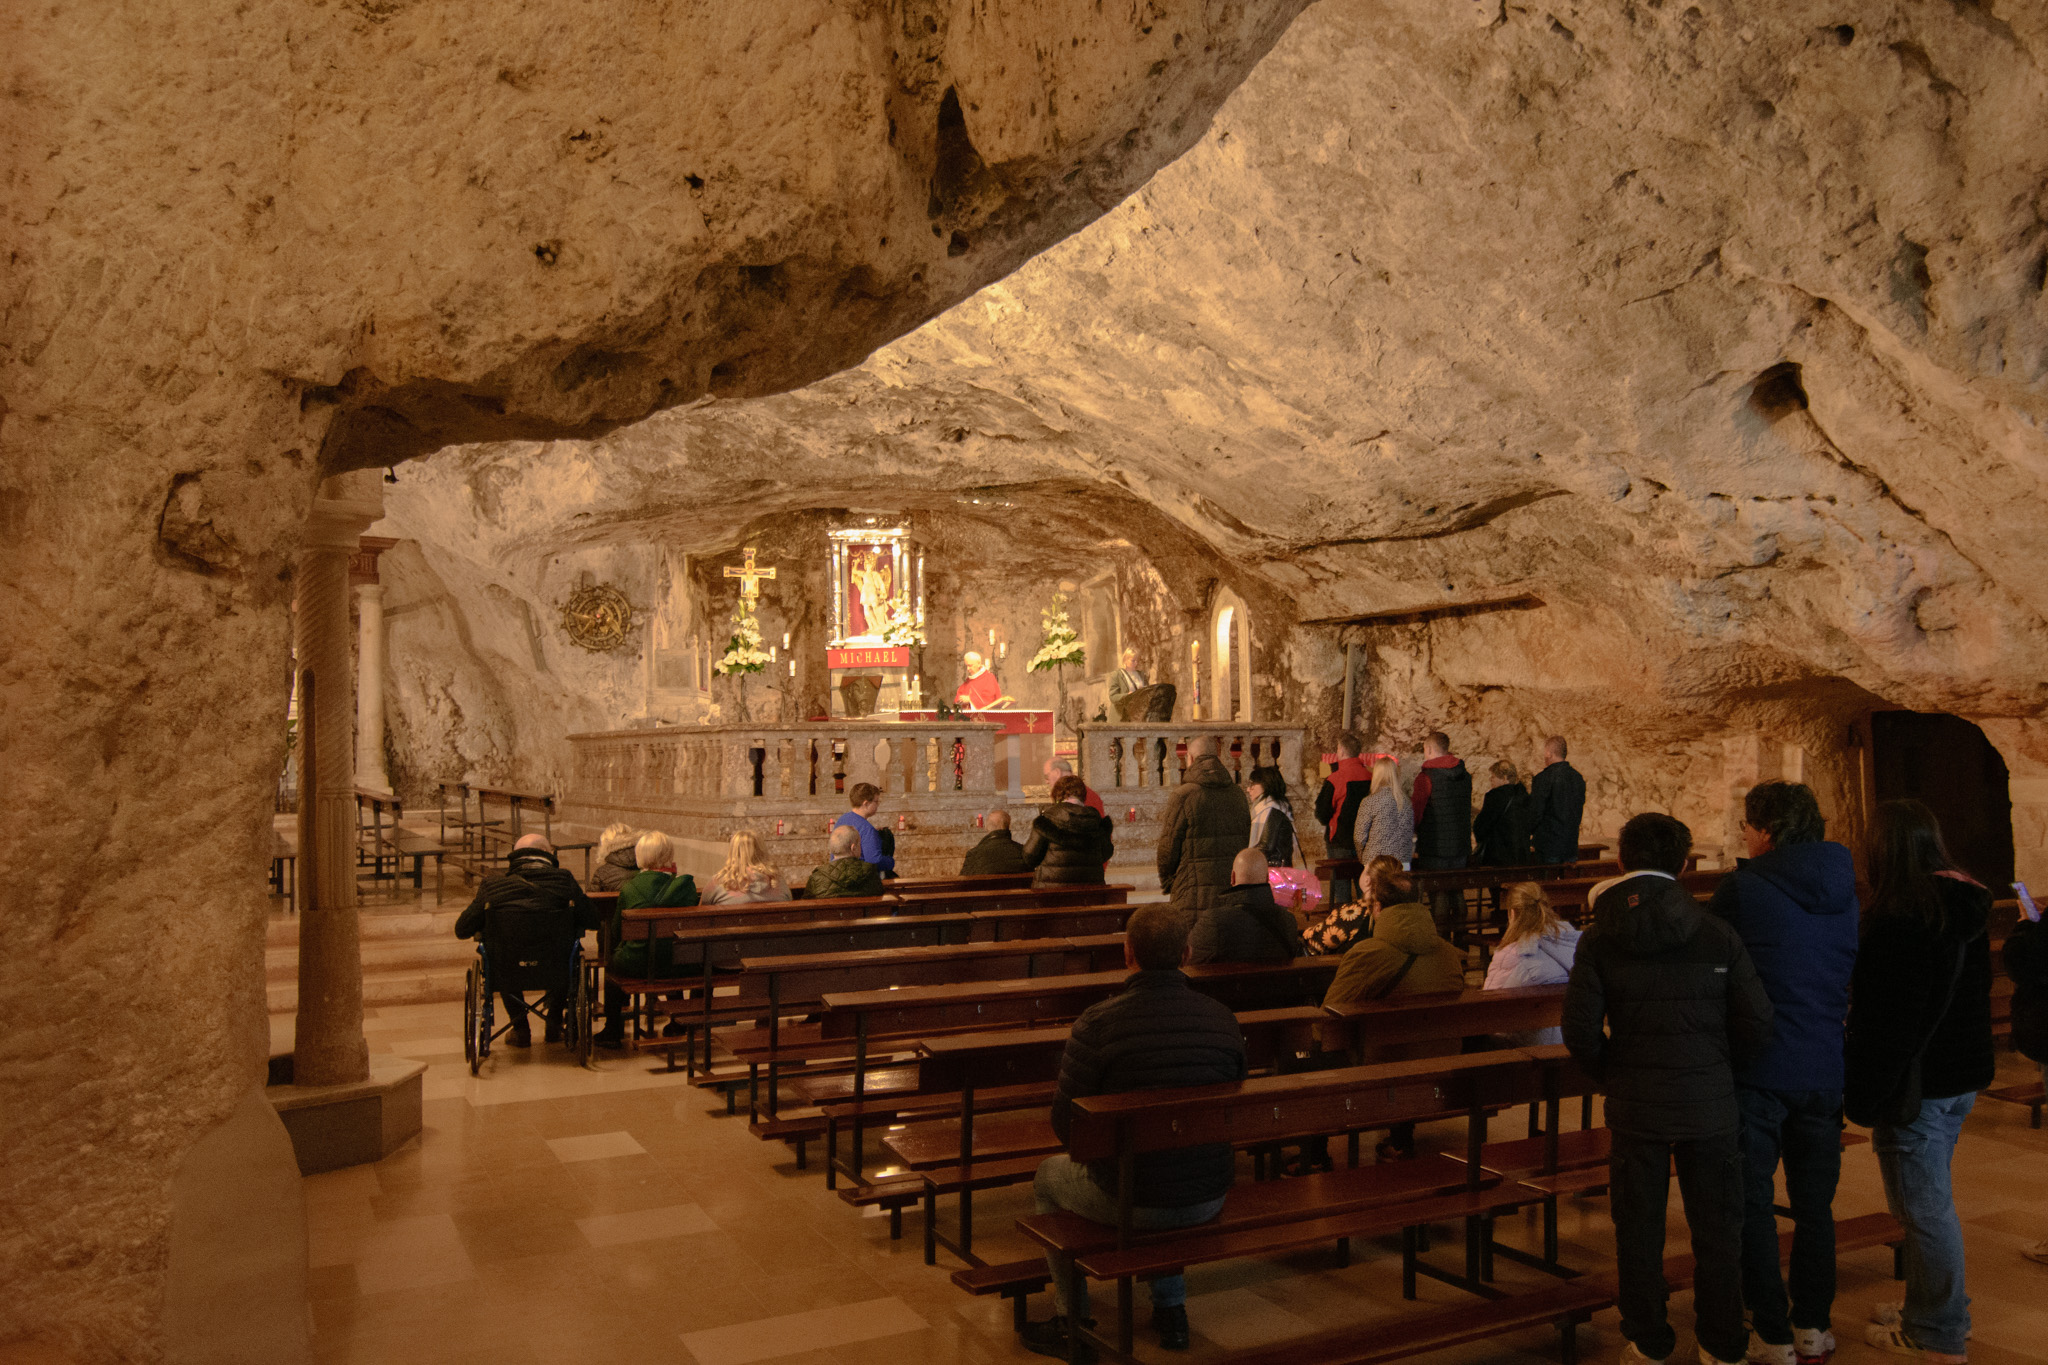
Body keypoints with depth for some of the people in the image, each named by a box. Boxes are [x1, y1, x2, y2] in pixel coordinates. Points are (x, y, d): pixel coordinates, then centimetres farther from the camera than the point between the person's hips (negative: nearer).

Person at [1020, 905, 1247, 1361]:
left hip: (1129, 1202, -4)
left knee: (1049, 1174, 27)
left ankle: (1072, 1325, 32)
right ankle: (1170, 1308, 39)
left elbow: (1065, 1123, -10)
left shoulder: (1099, 1022, -19)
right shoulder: (1223, 1019, -5)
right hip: (1211, 1197, 4)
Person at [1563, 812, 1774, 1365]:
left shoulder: (1598, 939, -7)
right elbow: (1757, 1023, -6)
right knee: (1717, 1229, 15)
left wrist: (1611, 1077, 7)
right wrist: (1718, 1066, 12)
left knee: (1638, 1231, 12)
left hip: (1635, 1108, 0)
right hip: (1709, 1106, 1)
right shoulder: (1717, 934, -7)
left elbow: (1580, 1029, -11)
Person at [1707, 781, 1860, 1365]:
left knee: (1752, 1204, 4)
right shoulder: (1845, 890, 4)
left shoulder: (1742, 887, -13)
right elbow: (1854, 976, 16)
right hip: (1825, 1069, 6)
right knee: (1815, 1202, 17)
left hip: (1759, 1069, -5)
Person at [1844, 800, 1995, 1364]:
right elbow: (1975, 993, 17)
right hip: (1960, 1078, 9)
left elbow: (1889, 1019, -22)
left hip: (1917, 1082, -9)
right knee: (1931, 1200, 21)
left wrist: (1864, 1095, -16)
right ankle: (1934, 1310, 34)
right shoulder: (1965, 905, 6)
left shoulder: (1901, 916, -21)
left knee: (1925, 1208, 2)